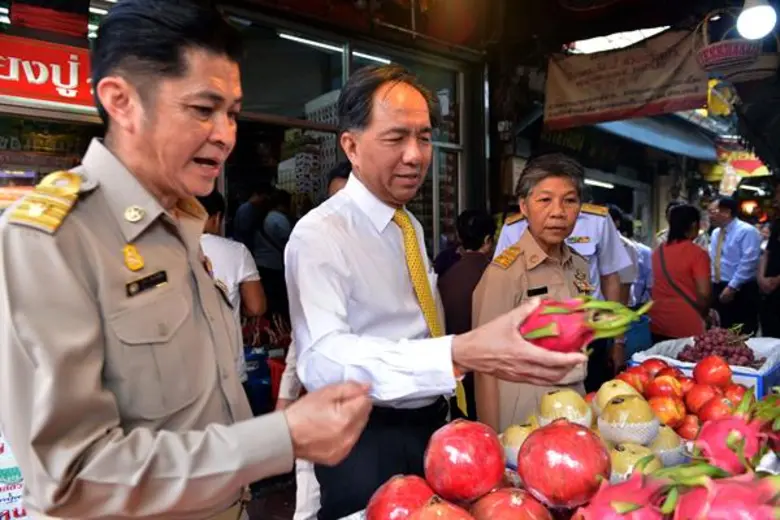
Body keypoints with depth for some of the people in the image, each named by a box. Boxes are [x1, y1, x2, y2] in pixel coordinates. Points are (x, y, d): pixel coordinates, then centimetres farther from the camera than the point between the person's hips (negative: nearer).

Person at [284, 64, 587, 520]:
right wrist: (462, 354, -46)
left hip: (432, 423, 8)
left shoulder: (412, 226, 7)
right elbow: (323, 361, -35)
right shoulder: (319, 236, -20)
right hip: (367, 440, -7)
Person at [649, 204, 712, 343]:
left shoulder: (658, 251, 7)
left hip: (658, 322, 6)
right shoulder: (697, 253, -10)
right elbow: (703, 293, -13)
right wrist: (703, 314, 5)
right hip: (686, 325, -5)